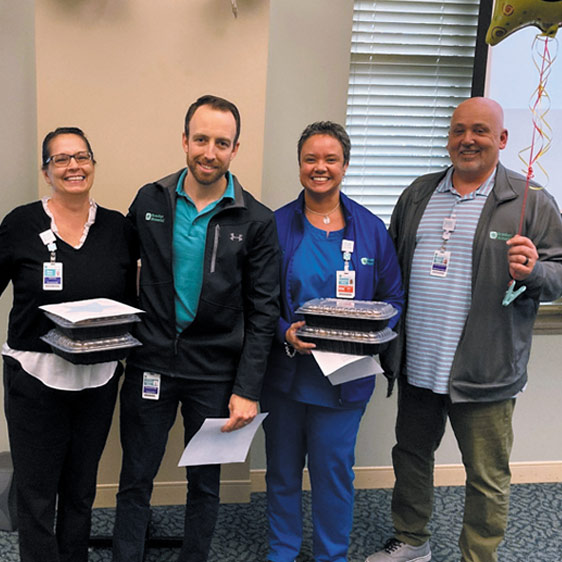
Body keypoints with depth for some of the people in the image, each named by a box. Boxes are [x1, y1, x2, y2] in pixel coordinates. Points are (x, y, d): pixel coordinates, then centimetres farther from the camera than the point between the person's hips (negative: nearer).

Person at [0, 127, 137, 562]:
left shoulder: (119, 229, 2)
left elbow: (132, 302, 10)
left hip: (99, 378, 3)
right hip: (35, 377, -2)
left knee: (81, 492, 17)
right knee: (36, 496, 4)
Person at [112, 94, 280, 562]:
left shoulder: (256, 221, -5)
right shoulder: (149, 201, 1)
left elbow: (263, 311, -5)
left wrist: (247, 389, -9)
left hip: (215, 373, -1)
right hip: (150, 363, 1)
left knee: (205, 483, 14)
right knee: (135, 480, 11)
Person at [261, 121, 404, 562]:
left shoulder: (371, 229, 0)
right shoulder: (276, 225, -2)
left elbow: (393, 298, 5)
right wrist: (285, 333, -17)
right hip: (285, 372, 1)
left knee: (335, 471, 9)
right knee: (282, 470, 15)